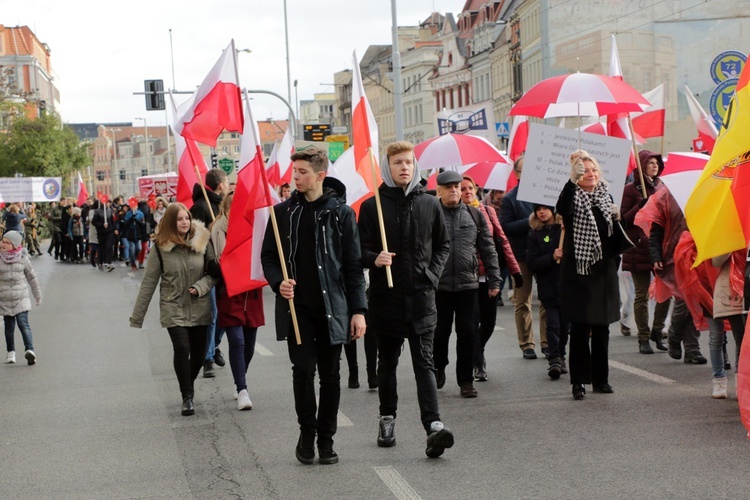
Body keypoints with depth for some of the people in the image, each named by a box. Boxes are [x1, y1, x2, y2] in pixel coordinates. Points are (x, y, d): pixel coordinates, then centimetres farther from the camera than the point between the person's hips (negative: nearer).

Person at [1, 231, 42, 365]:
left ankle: (30, 350, -22)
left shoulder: (23, 259, -3)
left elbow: (32, 278, 8)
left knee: (23, 324, -14)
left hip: (21, 299, -1)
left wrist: (38, 295, 14)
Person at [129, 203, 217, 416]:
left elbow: (214, 272, 3)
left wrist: (200, 286, -18)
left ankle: (187, 385, 34)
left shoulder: (202, 242, -4)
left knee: (199, 354, 5)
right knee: (182, 349, -16)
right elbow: (148, 283, -3)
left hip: (199, 309, 2)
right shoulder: (161, 247, -7)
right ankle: (187, 396, -2)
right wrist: (136, 318, -2)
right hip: (173, 309, -2)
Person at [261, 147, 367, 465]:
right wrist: (278, 283, -10)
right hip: (296, 307, 1)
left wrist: (358, 309, -4)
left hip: (332, 308, 0)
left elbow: (353, 265, 1)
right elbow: (268, 256, 11)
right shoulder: (283, 212, 5)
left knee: (330, 375, 5)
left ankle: (326, 439, 18)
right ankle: (307, 432, 11)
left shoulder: (340, 212, 0)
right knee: (303, 369, -9)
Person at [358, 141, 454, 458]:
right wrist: (374, 259, -20)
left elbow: (443, 245, 16)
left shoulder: (429, 204, 6)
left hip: (421, 295, 0)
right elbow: (361, 249, 2)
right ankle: (387, 419, 27)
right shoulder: (372, 206, 1)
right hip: (386, 296, 0)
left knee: (424, 363, -7)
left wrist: (433, 275, 2)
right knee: (387, 361, 13)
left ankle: (433, 425, -17)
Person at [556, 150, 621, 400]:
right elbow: (562, 209, -30)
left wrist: (617, 218, 1)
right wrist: (574, 180, -34)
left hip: (604, 269, 5)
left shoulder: (606, 196, 12)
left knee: (602, 326, 9)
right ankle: (578, 380, 3)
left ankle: (600, 378, 19)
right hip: (578, 270, -5)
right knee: (580, 326, -3)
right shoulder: (573, 197, -4)